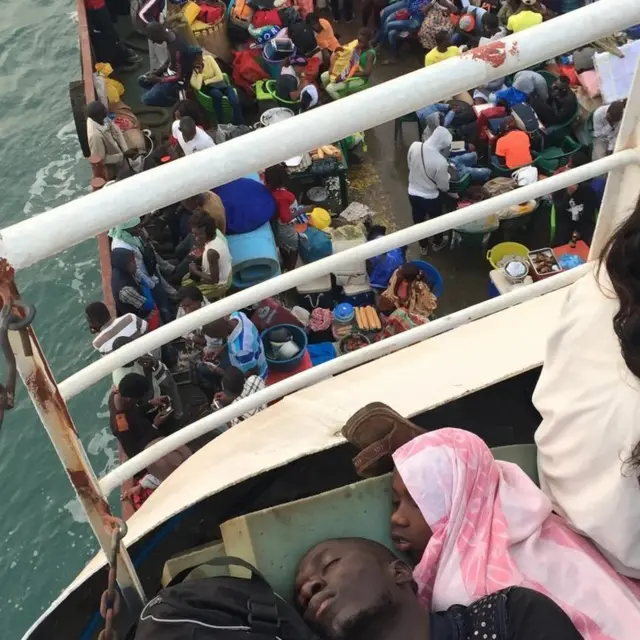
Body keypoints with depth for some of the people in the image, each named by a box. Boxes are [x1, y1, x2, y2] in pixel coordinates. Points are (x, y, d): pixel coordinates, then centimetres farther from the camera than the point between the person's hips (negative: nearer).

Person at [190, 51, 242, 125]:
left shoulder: (209, 58, -11)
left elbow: (220, 76, -11)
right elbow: (197, 87, -27)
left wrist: (205, 82, -13)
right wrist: (200, 71, -24)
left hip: (219, 83, 1)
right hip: (208, 87, -1)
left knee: (235, 102, -27)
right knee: (217, 94, -37)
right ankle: (221, 124, -27)